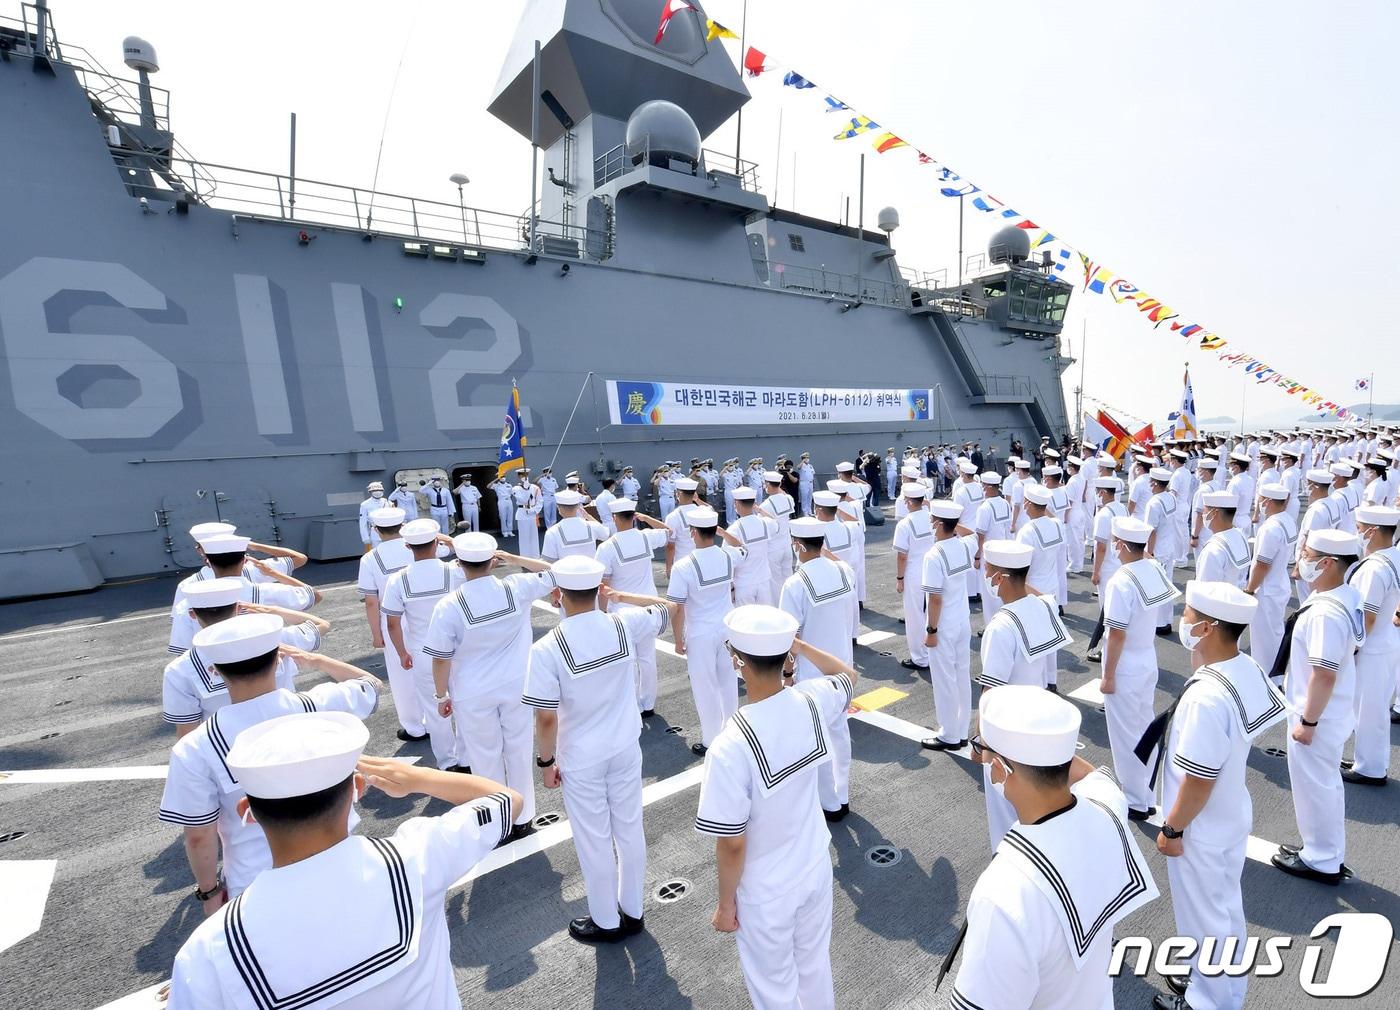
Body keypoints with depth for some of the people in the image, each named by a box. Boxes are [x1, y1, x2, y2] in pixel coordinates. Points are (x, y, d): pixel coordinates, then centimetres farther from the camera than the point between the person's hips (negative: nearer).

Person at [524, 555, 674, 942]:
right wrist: (620, 596, 6)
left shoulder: (547, 649, -24)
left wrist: (546, 761, -3)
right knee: (629, 830, 20)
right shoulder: (624, 625, -14)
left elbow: (546, 718, -20)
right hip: (626, 748, 4)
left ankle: (606, 922, 36)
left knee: (594, 841, 16)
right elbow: (666, 608, 5)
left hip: (581, 759, -3)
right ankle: (632, 911, 40)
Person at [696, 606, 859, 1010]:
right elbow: (849, 675, 5)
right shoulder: (812, 702, -20)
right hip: (816, 868, 5)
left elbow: (732, 844, -23)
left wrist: (726, 902, -6)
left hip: (765, 892, -5)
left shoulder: (731, 747, -35)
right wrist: (799, 645, 4)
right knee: (816, 966, 30)